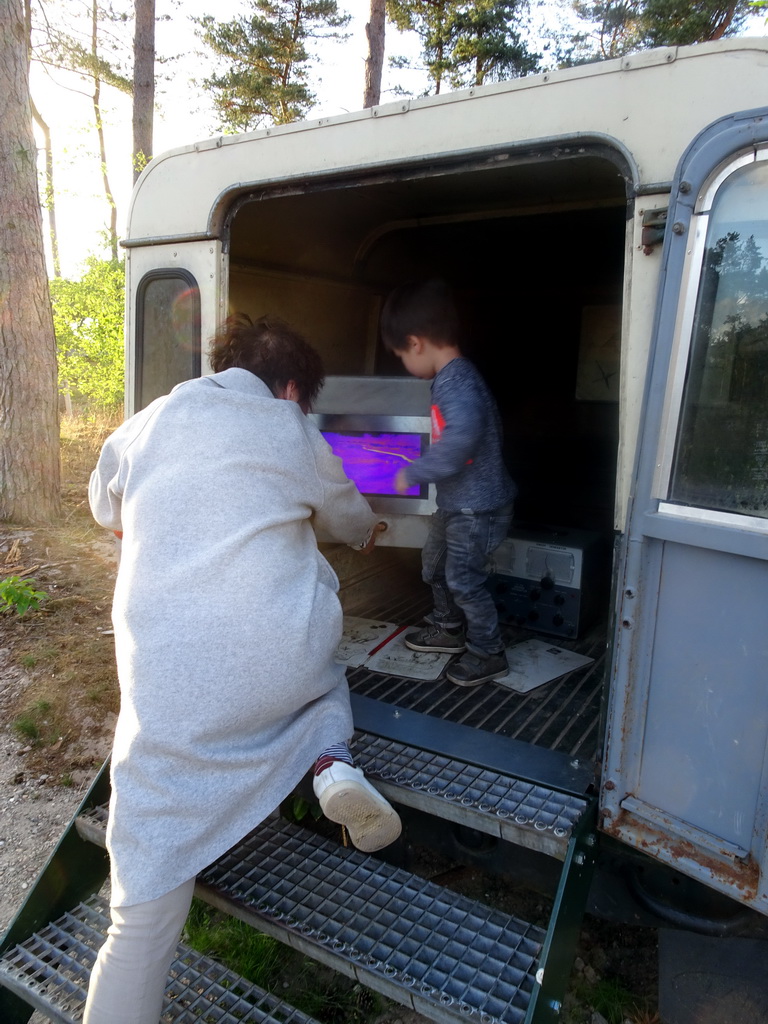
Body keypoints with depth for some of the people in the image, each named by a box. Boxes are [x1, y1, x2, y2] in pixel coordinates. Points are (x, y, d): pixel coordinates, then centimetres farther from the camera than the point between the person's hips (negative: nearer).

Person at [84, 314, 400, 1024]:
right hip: (288, 657, 1)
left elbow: (108, 514, 30)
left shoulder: (144, 426, 11)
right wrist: (367, 536, 50)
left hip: (167, 682, 0)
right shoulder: (297, 433, 9)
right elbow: (350, 519, 26)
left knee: (148, 901, 9)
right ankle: (333, 764, 8)